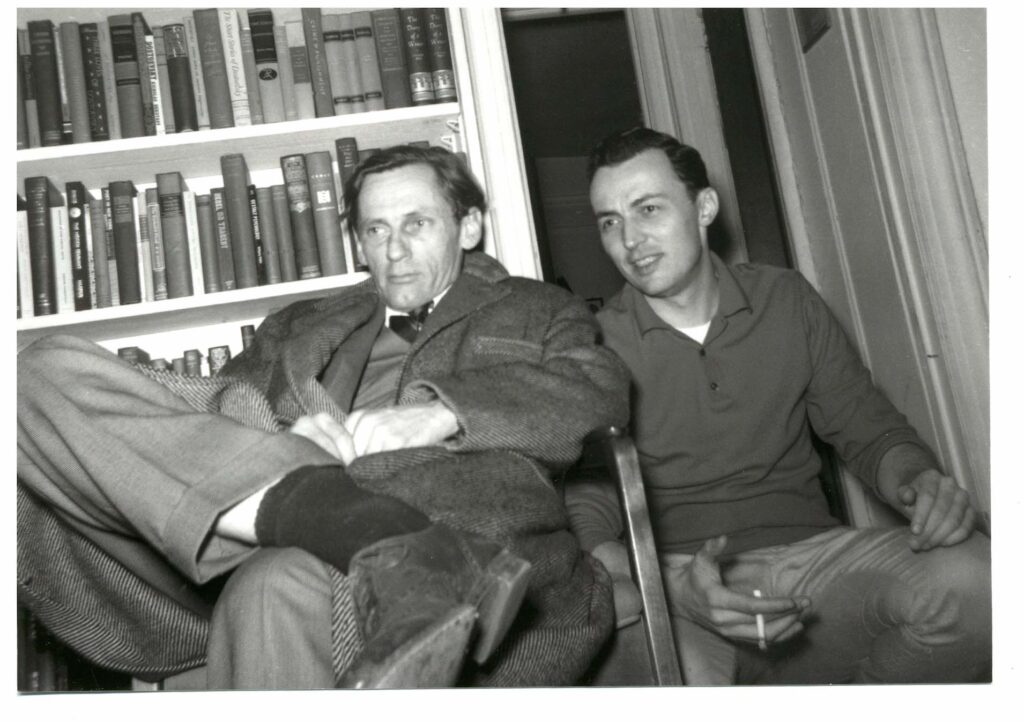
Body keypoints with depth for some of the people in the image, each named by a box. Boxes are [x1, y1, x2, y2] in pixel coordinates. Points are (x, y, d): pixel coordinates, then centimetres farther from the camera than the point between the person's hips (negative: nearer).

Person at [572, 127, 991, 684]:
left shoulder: (787, 301, 10)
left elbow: (867, 429, 14)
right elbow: (586, 520, -7)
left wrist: (918, 484, -9)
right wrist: (670, 587, -26)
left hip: (804, 551, 4)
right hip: (665, 577, -3)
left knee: (971, 577, -25)